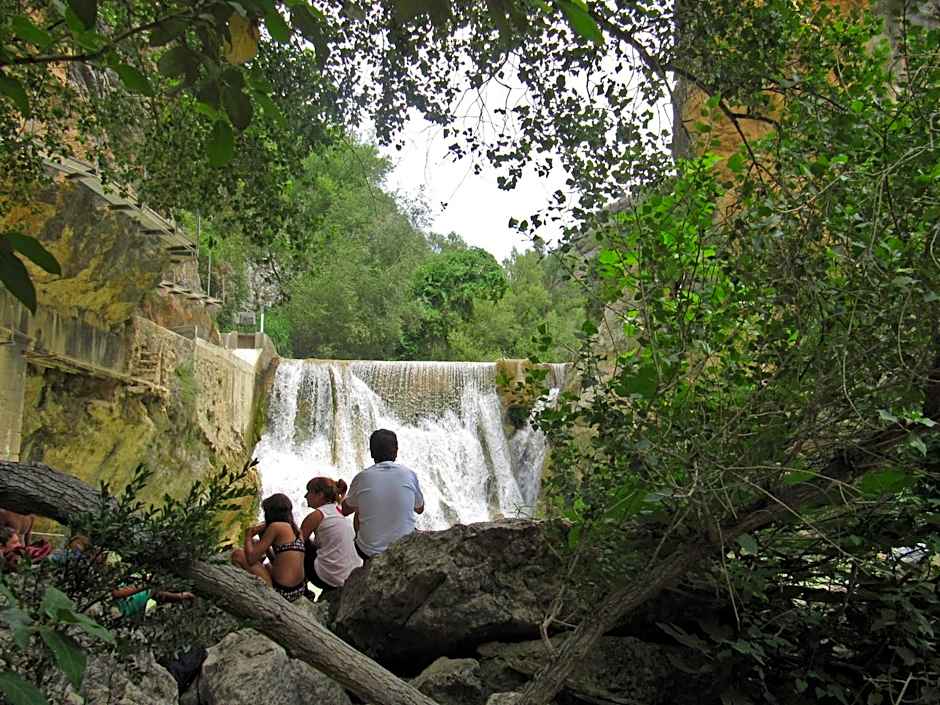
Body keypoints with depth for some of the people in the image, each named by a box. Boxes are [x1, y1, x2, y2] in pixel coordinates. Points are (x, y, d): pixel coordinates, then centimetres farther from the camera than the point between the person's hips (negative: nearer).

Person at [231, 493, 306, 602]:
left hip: (281, 592, -9)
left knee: (237, 554, 4)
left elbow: (251, 559, -9)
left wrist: (248, 535, 7)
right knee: (267, 566, 39)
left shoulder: (276, 526, -9)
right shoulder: (296, 530, 14)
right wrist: (263, 538, 21)